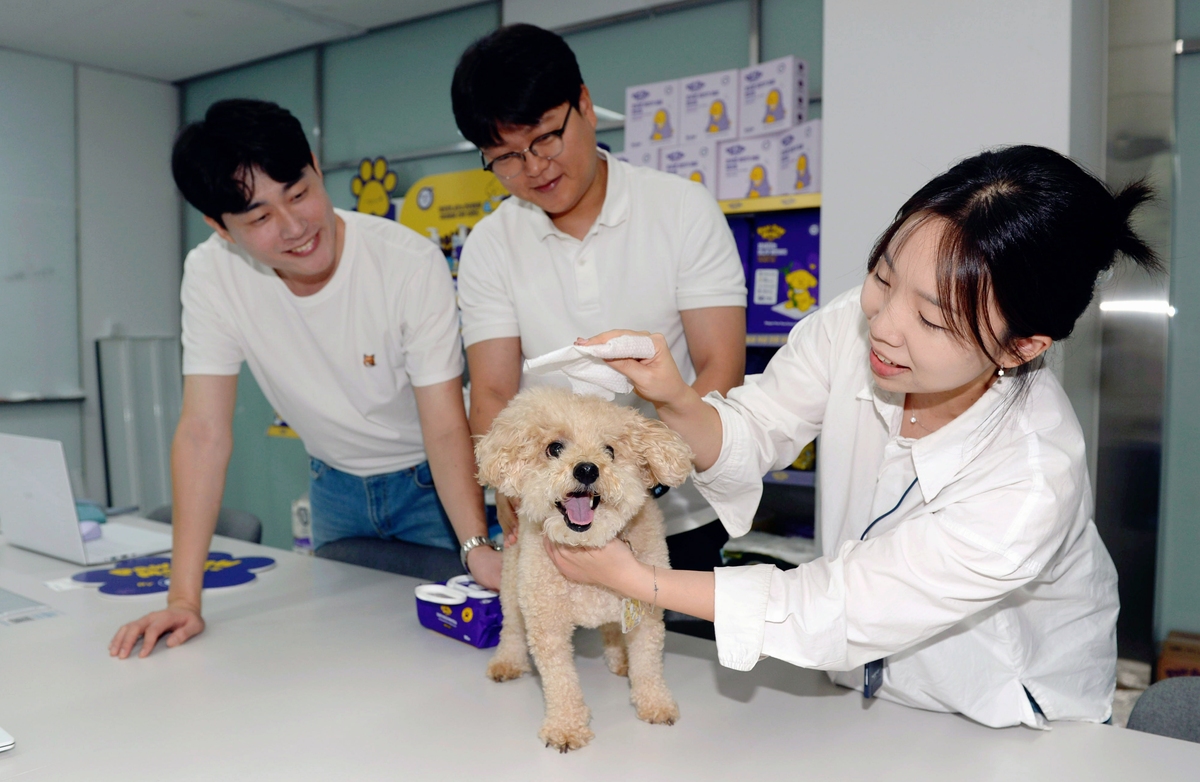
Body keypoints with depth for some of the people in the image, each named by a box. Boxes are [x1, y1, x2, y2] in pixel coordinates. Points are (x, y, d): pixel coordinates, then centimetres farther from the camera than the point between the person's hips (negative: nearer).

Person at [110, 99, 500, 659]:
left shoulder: (412, 262, -27)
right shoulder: (211, 273, -19)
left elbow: (446, 429, -27)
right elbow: (205, 432, -19)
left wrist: (478, 548, -42)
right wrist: (184, 596, -23)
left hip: (427, 482, -2)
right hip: (335, 484, 3)